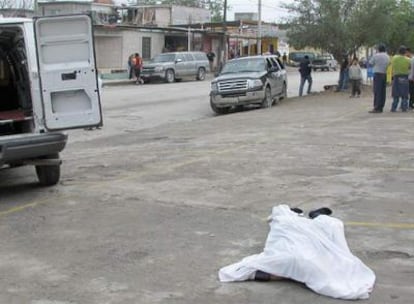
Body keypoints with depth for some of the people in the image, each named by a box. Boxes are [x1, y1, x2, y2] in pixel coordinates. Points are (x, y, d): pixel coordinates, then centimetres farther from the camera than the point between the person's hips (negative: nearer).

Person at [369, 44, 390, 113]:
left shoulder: (376, 56, -8)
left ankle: (376, 108, -12)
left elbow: (371, 63, 1)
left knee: (377, 91, -7)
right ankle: (381, 108, 11)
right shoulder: (387, 56, 9)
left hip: (378, 74, -6)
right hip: (385, 74, 6)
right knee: (383, 92, 8)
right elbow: (388, 64, 13)